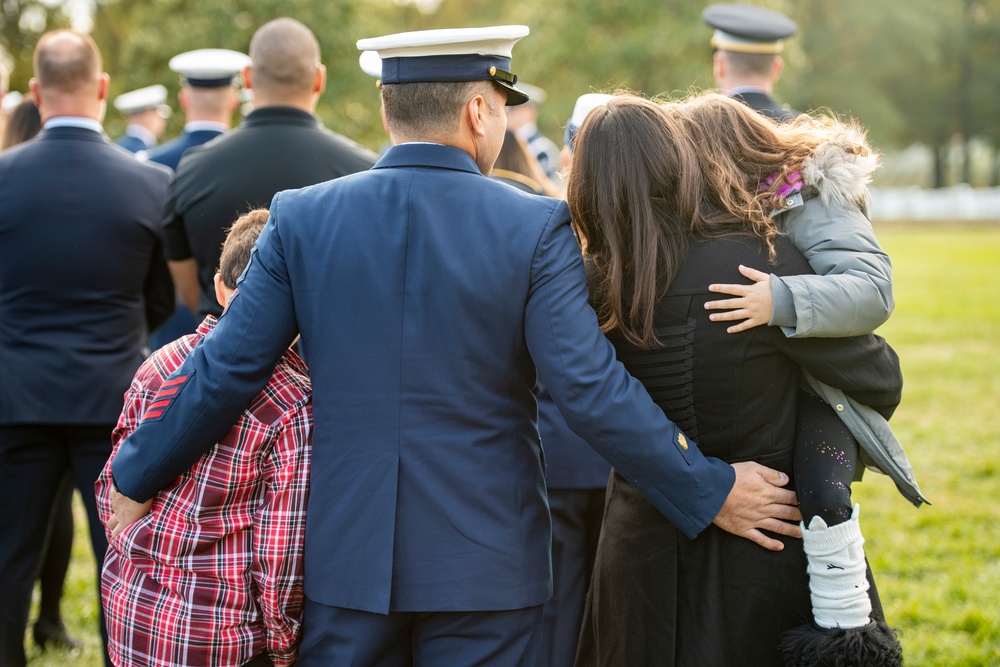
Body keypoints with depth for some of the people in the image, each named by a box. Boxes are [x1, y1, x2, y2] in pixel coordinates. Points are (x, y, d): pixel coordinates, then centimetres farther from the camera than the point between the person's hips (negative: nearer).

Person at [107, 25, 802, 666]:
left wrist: (136, 480, 12)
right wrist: (713, 490, -4)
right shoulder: (536, 228, -9)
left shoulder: (301, 218, -3)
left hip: (344, 554, 2)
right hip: (486, 560, -2)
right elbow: (590, 388, -14)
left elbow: (226, 370, -1)